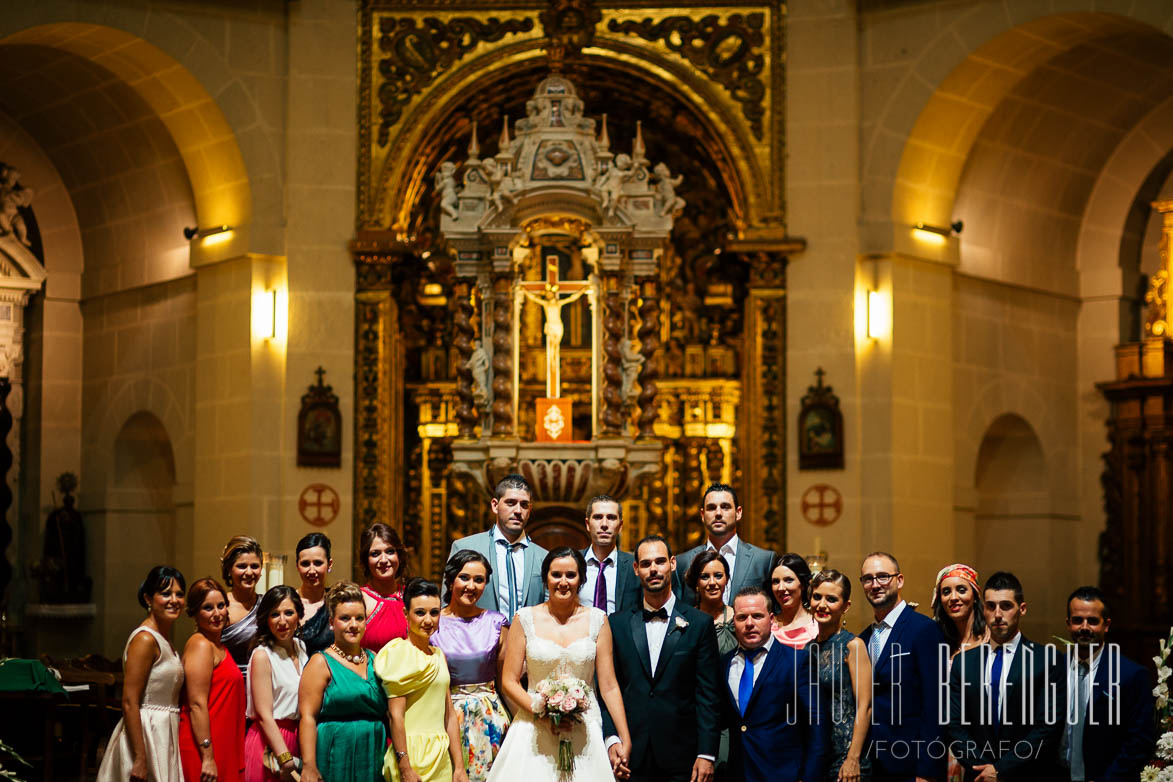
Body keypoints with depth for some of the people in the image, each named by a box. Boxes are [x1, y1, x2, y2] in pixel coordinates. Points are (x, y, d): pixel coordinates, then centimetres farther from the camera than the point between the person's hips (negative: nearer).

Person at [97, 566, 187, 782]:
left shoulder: (163, 639, 14)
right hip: (145, 735, -9)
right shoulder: (145, 640, -14)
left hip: (164, 734, 9)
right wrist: (140, 759, -23)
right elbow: (129, 703, -19)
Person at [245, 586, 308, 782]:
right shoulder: (262, 656, -11)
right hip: (270, 743, -6)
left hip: (299, 740, 6)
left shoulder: (301, 647, 8)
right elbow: (264, 715, -15)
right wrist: (285, 759, -20)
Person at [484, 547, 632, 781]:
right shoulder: (526, 619, 1)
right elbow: (509, 681, 1)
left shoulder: (597, 620, 3)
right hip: (534, 734, 0)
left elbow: (609, 685, 2)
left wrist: (625, 740, -4)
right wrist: (542, 715, -13)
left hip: (584, 733, 1)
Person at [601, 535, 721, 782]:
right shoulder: (617, 624, 9)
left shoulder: (700, 624, 3)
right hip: (631, 756, 1)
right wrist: (611, 739, -5)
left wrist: (707, 754, -6)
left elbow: (708, 696, 0)